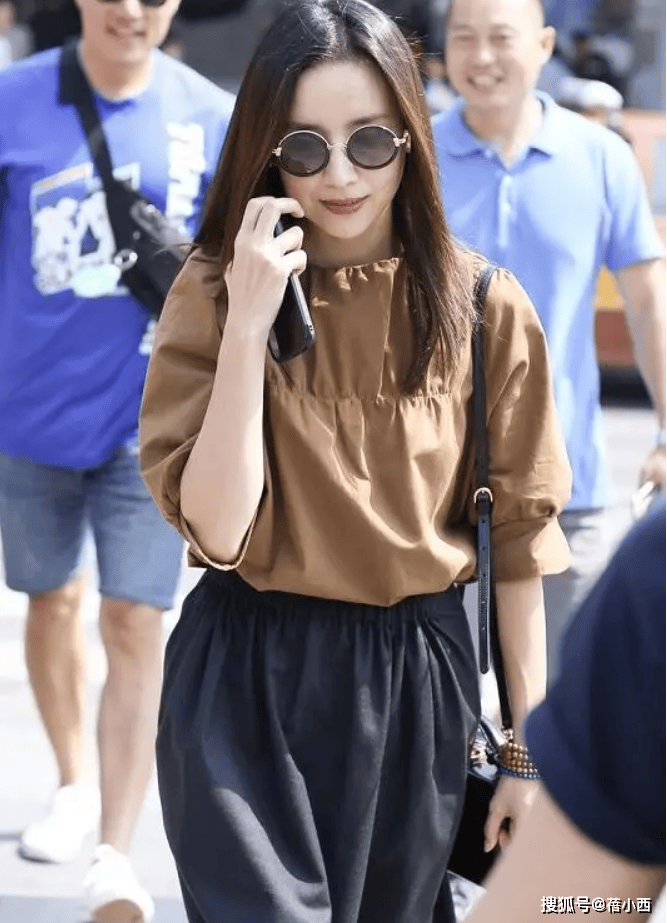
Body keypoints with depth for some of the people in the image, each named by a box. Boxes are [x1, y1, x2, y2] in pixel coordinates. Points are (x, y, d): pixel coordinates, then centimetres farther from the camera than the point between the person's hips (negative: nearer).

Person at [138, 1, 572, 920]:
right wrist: (248, 323, -22)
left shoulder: (484, 308, -4)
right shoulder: (214, 292, -6)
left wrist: (529, 740, 2)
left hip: (418, 678, 2)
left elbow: (518, 536, 1)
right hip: (248, 682, -1)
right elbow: (217, 529, -15)